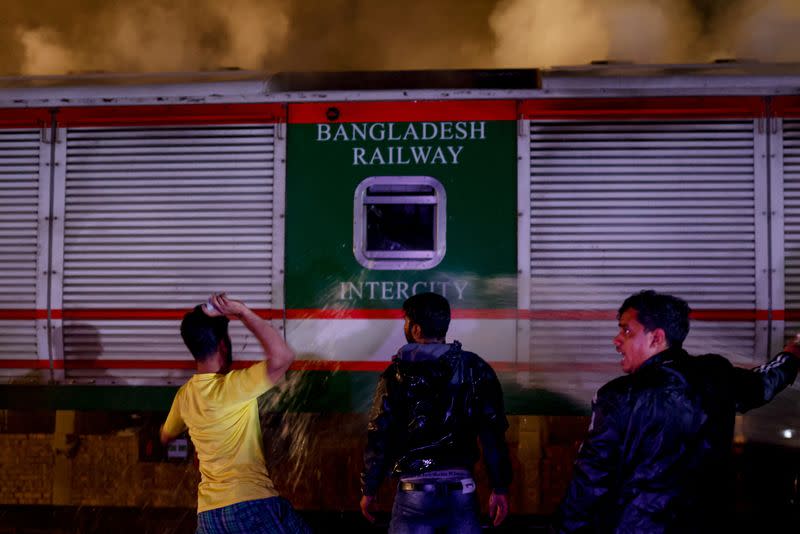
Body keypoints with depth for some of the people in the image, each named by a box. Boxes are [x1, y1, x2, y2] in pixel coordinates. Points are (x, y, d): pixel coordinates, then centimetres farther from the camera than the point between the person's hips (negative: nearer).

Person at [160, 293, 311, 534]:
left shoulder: (184, 395, 7)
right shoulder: (231, 387, -16)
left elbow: (166, 437, 27)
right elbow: (283, 356, -27)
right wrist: (242, 312, -20)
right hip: (252, 505, -7)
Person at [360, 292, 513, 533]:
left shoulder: (397, 375, -2)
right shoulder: (475, 369, 3)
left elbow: (379, 438, -2)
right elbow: (493, 434, -2)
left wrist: (369, 490, 7)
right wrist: (500, 488, 2)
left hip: (415, 489, -2)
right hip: (461, 488, 2)